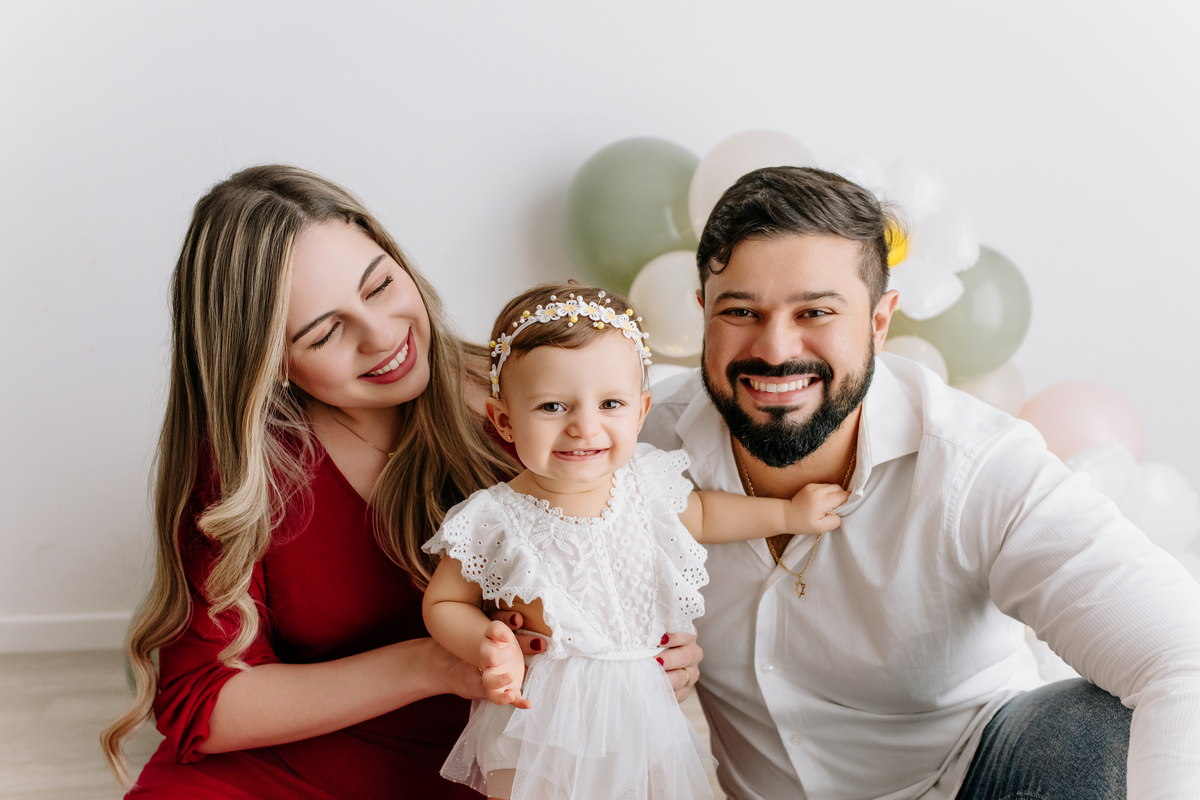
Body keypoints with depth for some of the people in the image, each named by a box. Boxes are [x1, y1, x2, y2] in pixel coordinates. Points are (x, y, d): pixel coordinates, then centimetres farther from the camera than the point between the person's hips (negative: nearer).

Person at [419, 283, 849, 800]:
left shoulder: (645, 482, -7)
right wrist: (487, 646, -25)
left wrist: (788, 513, 17)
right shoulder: (495, 522, -21)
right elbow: (443, 602, -7)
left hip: (643, 710, 4)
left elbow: (698, 514, 16)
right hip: (545, 727, -4)